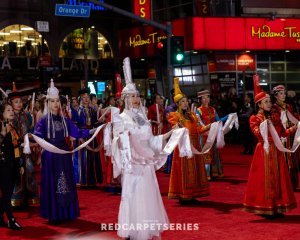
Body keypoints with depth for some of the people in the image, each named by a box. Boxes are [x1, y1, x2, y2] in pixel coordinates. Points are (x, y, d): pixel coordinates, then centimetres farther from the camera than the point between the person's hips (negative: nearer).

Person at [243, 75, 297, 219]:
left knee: (277, 178, 6)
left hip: (276, 152, 5)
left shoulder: (275, 118, 12)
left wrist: (295, 128, -4)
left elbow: (283, 133, 8)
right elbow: (258, 133, -19)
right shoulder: (255, 118, -3)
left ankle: (276, 207, 14)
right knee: (265, 179, -4)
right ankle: (265, 209, 2)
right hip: (264, 152, -5)